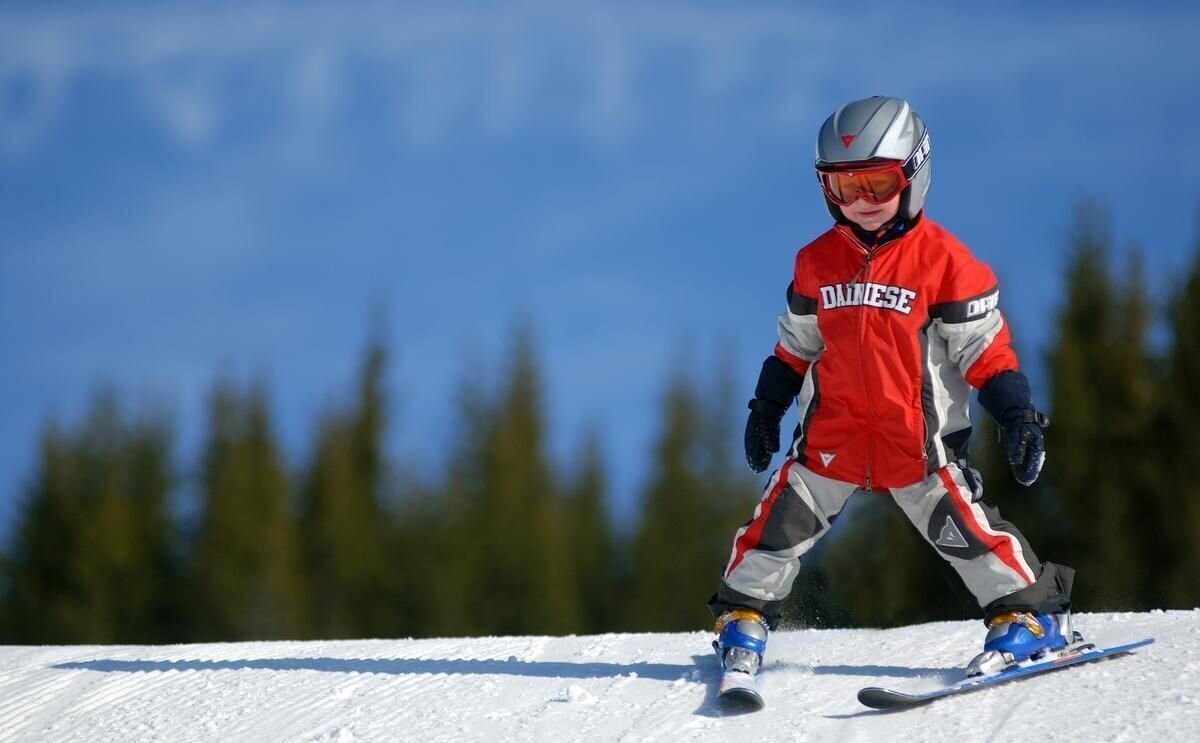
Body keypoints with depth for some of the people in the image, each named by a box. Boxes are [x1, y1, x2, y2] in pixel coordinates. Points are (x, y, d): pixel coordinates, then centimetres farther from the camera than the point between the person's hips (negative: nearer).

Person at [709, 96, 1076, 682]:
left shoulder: (943, 260, -7)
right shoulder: (816, 262, 5)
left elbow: (985, 349, -4)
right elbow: (796, 347, 17)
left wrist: (1017, 415, -10)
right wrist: (766, 409, 18)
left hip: (917, 439, -3)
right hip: (831, 436, 3)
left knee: (964, 527, -7)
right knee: (779, 523, -1)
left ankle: (1034, 615, 8)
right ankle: (743, 620, 15)